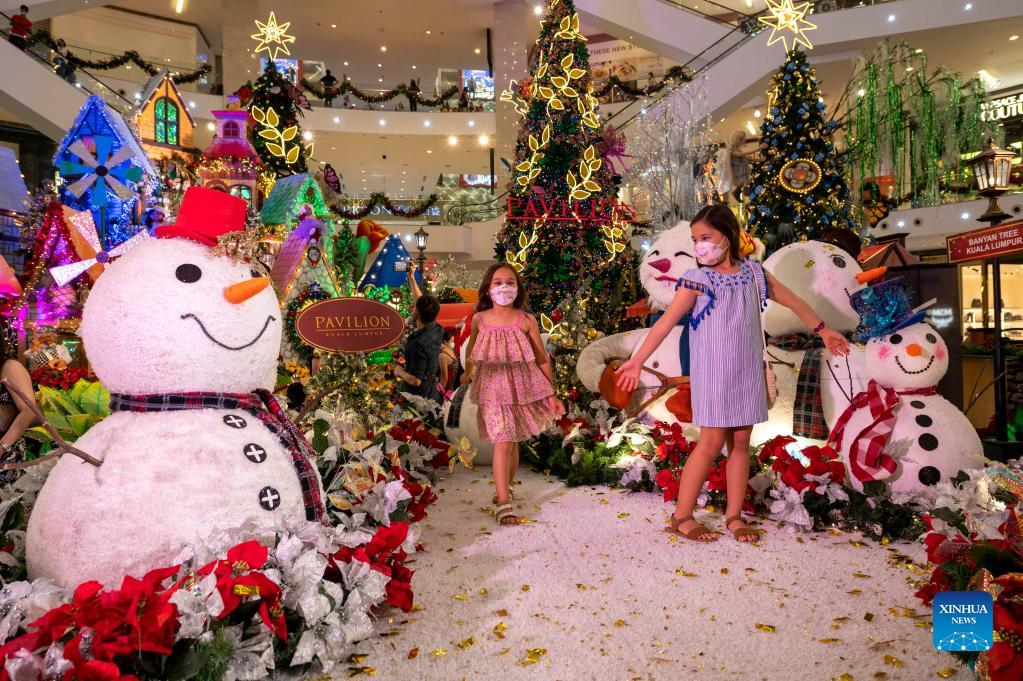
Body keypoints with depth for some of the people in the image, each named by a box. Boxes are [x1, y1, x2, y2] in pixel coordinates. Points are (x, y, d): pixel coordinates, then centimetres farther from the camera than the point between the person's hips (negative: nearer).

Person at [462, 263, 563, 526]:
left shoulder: (526, 320, -6)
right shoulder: (479, 319, -4)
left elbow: (542, 358, -1)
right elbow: (471, 349, 16)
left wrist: (551, 395, -1)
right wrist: (467, 372, 28)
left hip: (522, 386, 1)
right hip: (492, 388, -1)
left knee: (513, 442, 14)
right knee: (502, 443, -9)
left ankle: (506, 487, 37)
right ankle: (503, 503, -3)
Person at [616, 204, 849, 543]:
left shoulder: (753, 272, 4)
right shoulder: (698, 280, -7)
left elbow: (793, 301, 17)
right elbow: (667, 321, -13)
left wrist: (824, 330, 26)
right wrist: (637, 359, -20)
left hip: (748, 373, 4)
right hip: (713, 374, -4)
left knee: (741, 442, 7)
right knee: (712, 442, -5)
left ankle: (734, 515, 18)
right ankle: (681, 516, 6)